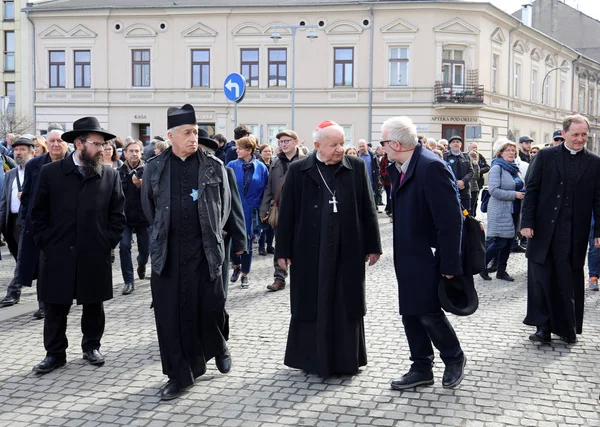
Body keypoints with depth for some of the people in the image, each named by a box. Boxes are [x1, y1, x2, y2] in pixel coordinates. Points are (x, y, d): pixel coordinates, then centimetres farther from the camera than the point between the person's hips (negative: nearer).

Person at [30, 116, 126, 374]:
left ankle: (91, 347, 29)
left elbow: (117, 215, 4)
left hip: (95, 256, 1)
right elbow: (38, 213, 4)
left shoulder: (110, 176, 1)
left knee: (93, 306, 12)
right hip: (58, 255, 0)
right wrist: (45, 243, -2)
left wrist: (108, 243, -3)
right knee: (55, 308, 7)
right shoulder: (51, 172, -1)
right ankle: (55, 353, 20)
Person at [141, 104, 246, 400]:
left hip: (206, 251, -1)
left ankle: (219, 347, 36)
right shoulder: (155, 168, 4)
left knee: (211, 308, 2)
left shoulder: (214, 166, 2)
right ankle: (179, 375, 16)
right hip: (167, 254, 1)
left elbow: (230, 206, 9)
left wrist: (238, 240, 11)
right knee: (170, 314, 2)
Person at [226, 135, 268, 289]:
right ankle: (236, 266, 32)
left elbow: (265, 189, 3)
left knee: (247, 242, 8)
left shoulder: (260, 167, -2)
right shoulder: (232, 166, -3)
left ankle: (245, 275, 20)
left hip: (250, 211, 0)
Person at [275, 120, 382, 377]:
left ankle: (346, 359, 21)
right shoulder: (298, 171, 0)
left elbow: (367, 209, 5)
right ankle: (311, 358, 20)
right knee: (311, 304, 7)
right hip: (309, 251, -1)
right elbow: (287, 213, 1)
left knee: (346, 305, 8)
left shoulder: (357, 168, 2)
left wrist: (372, 246, 4)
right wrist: (283, 250, -1)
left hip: (348, 250, 1)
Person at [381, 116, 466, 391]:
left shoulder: (431, 167, -21)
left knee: (428, 312, -1)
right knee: (411, 314, 12)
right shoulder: (399, 168, 7)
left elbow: (450, 219, -23)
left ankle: (454, 359, 24)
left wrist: (449, 264, -21)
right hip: (408, 257, 9)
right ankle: (421, 368, 25)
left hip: (428, 257, -9)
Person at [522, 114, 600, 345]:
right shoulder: (545, 156, 2)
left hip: (574, 233, 0)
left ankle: (569, 328, 21)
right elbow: (532, 190, 1)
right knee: (541, 278, 3)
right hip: (544, 229, 0)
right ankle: (543, 327, 13)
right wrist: (527, 222, -5)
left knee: (570, 281, 7)